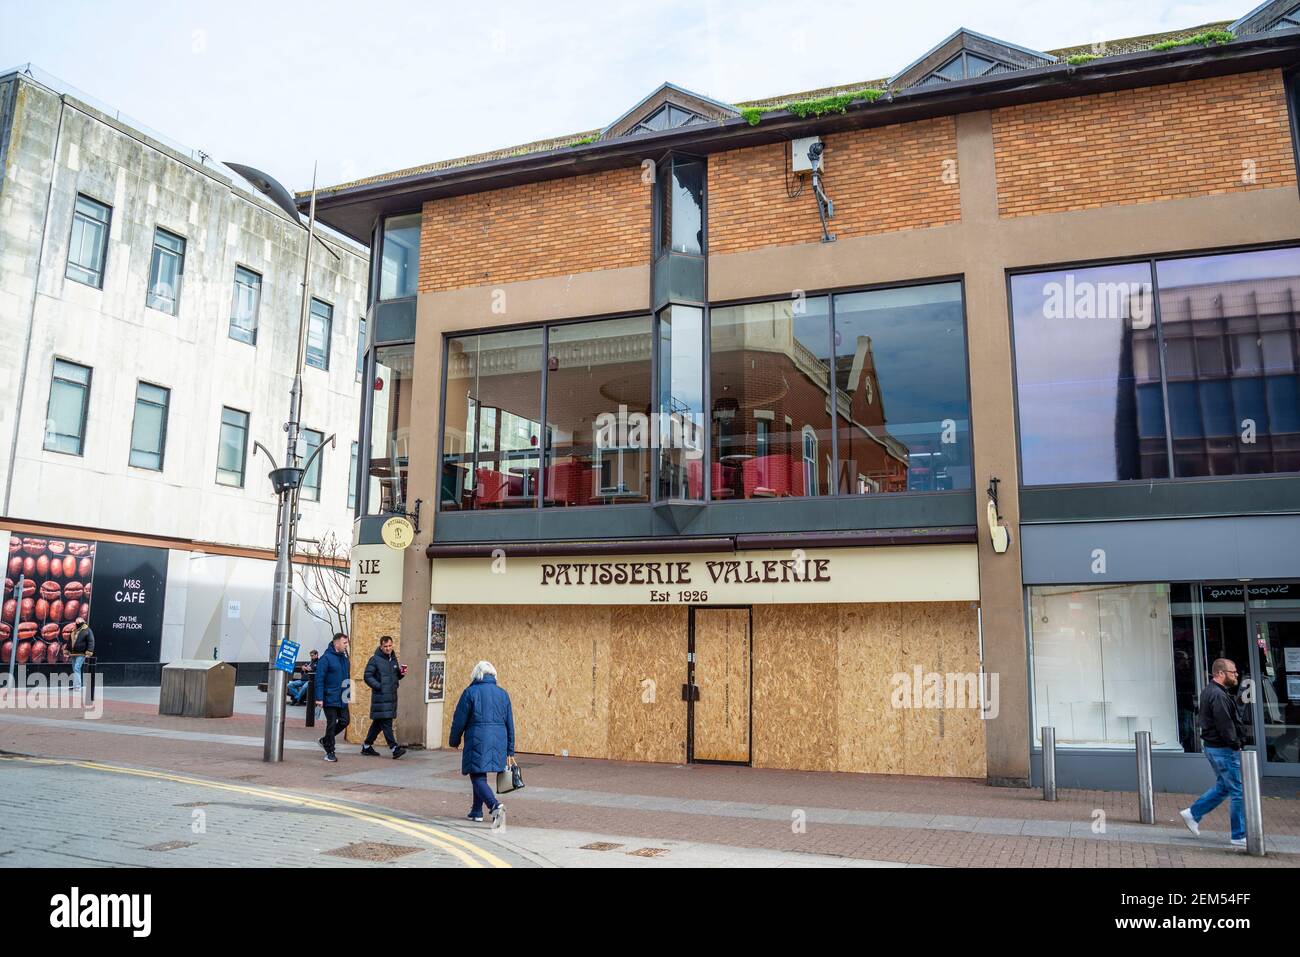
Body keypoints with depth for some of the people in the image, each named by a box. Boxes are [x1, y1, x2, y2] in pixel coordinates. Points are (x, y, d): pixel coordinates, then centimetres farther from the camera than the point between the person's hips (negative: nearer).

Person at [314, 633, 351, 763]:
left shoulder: (344, 658, 11)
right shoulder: (326, 658, -12)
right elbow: (319, 679, -15)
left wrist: (349, 694, 14)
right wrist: (319, 698, -19)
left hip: (342, 699, 7)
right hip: (330, 698, -7)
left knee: (344, 721, 6)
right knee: (331, 724, 0)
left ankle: (325, 740, 27)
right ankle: (330, 752, 12)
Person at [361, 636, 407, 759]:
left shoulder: (393, 659, 15)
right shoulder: (375, 659, -6)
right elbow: (368, 676, -9)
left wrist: (401, 673, 1)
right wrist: (379, 686, -18)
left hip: (391, 696, 7)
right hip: (380, 697, -7)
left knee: (379, 722, 13)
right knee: (386, 722, -9)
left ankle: (367, 746, 23)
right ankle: (394, 748, -12)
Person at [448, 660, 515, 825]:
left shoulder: (470, 692, -3)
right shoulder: (502, 693, 11)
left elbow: (459, 720, -2)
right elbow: (510, 723, 13)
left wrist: (454, 741, 15)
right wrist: (510, 751, 19)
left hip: (477, 739, -5)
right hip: (498, 740, 5)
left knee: (477, 777, -3)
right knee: (480, 775, 21)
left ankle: (495, 805, -25)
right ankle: (476, 811, 26)